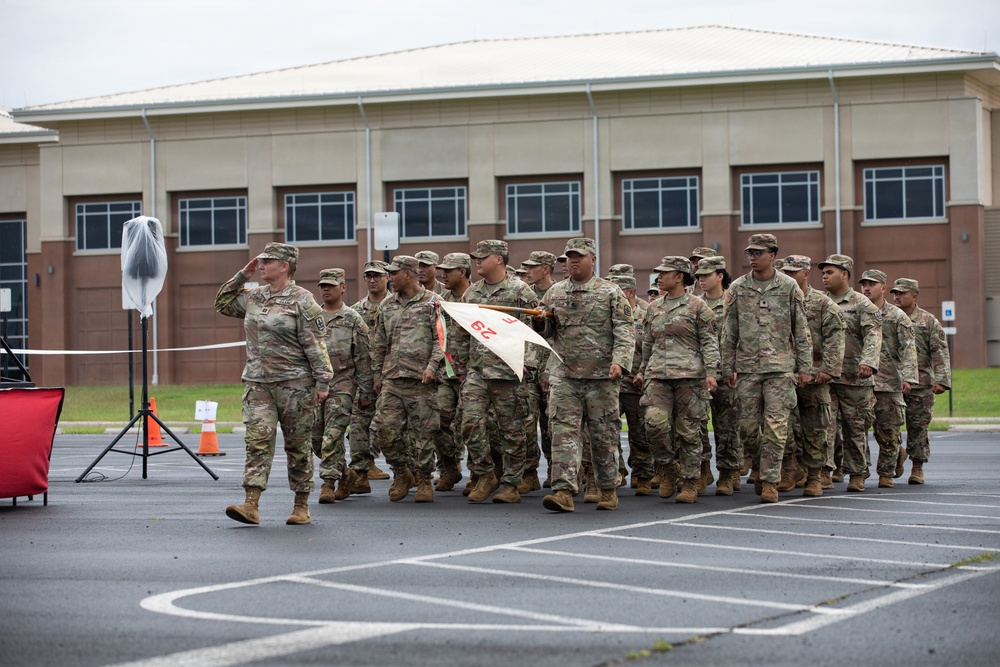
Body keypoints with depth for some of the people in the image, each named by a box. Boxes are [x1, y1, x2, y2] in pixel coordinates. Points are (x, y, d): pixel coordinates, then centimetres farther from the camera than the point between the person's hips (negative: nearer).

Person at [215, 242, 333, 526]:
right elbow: (222, 303, 28)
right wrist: (241, 276, 15)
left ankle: (301, 506, 14)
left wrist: (323, 382, -13)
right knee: (258, 440, -7)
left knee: (298, 445, 4)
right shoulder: (253, 297, 12)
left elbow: (316, 345, -9)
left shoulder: (302, 300, -6)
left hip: (295, 384, -5)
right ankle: (251, 505, -15)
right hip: (258, 384, 5)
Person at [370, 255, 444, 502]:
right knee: (383, 430, -4)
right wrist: (377, 375, 18)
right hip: (391, 380, 4)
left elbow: (442, 338, -5)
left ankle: (423, 481, 11)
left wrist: (432, 366, -16)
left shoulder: (433, 303, 1)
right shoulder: (387, 305, 16)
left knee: (422, 432, -1)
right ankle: (401, 473, 15)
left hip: (421, 380, -4)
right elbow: (379, 343, 21)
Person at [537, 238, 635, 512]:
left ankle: (608, 489, 20)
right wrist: (539, 322, -7)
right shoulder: (554, 293, 13)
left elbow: (624, 332, -3)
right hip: (564, 374, 2)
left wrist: (619, 361, -18)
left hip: (601, 376, -2)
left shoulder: (611, 292, 3)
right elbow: (546, 331, 17)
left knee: (603, 434, 5)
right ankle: (564, 490, -16)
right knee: (563, 430, -10)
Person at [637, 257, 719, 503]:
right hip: (658, 375, 4)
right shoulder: (654, 308, 17)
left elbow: (709, 342, -2)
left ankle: (689, 483, 8)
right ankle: (670, 466, 7)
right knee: (655, 421, -15)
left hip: (689, 374, -4)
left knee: (688, 429, -1)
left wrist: (711, 372, -11)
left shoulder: (697, 307, 2)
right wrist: (642, 371, 26)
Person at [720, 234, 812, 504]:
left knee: (775, 426, -8)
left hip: (781, 367, -2)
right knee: (748, 427, 4)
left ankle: (770, 481, -3)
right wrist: (727, 368, 6)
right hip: (747, 368, 2)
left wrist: (804, 367, 1)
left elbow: (802, 330, 5)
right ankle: (761, 467, 27)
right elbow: (729, 332, 10)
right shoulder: (737, 289, 7)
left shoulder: (788, 287, 3)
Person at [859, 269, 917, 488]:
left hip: (889, 383, -1)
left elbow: (908, 349, -3)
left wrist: (908, 377, -14)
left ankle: (886, 474, 12)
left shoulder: (897, 316, 5)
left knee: (888, 431, 2)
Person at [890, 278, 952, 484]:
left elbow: (940, 353, -2)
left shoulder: (928, 321, 4)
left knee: (918, 426, 1)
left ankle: (917, 467, 11)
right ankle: (898, 453, 22)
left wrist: (941, 379, -12)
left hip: (920, 384, -2)